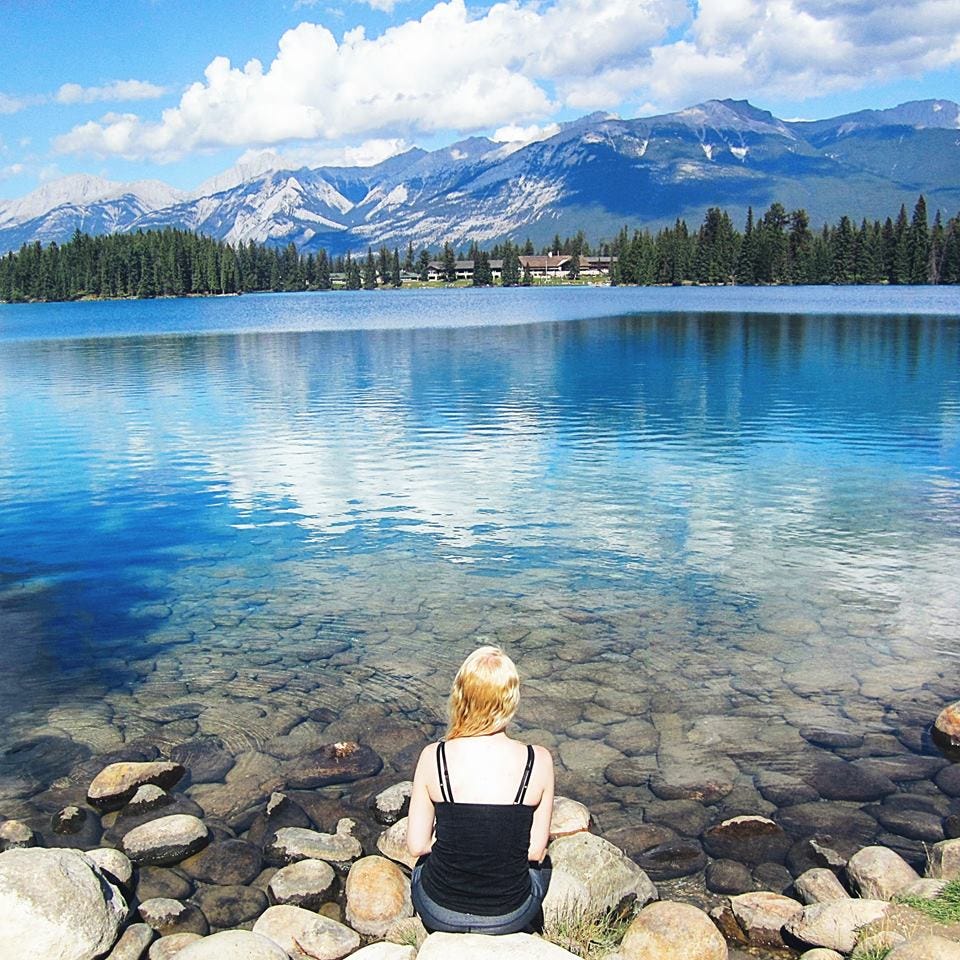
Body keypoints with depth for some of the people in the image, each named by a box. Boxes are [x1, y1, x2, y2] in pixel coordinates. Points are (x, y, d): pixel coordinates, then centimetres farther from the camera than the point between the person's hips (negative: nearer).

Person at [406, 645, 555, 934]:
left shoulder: (433, 757, -16)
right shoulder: (539, 761, -17)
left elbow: (417, 845, -8)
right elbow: (536, 850, -7)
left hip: (439, 913, 0)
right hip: (508, 918, 0)